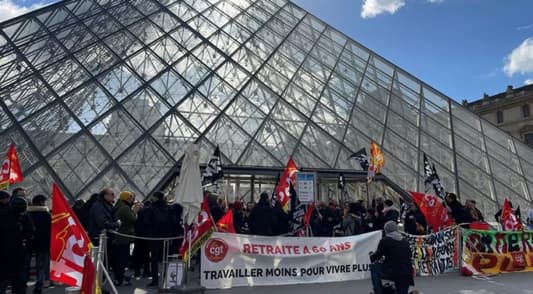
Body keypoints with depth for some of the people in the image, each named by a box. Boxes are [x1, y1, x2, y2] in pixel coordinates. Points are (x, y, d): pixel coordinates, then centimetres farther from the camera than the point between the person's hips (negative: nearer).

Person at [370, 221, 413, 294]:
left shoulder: (384, 240, -3)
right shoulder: (405, 241, 13)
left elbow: (377, 256, 4)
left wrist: (371, 255, 29)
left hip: (392, 272, -6)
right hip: (406, 274, 6)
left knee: (373, 267, 15)